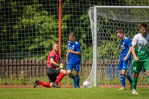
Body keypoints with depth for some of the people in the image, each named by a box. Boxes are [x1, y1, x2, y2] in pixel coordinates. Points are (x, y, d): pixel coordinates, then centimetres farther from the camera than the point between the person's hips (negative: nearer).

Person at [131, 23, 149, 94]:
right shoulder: (137, 37, -6)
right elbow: (132, 47, -8)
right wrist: (135, 56, -22)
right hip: (138, 57, -1)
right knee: (136, 74, 4)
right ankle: (134, 89, 17)